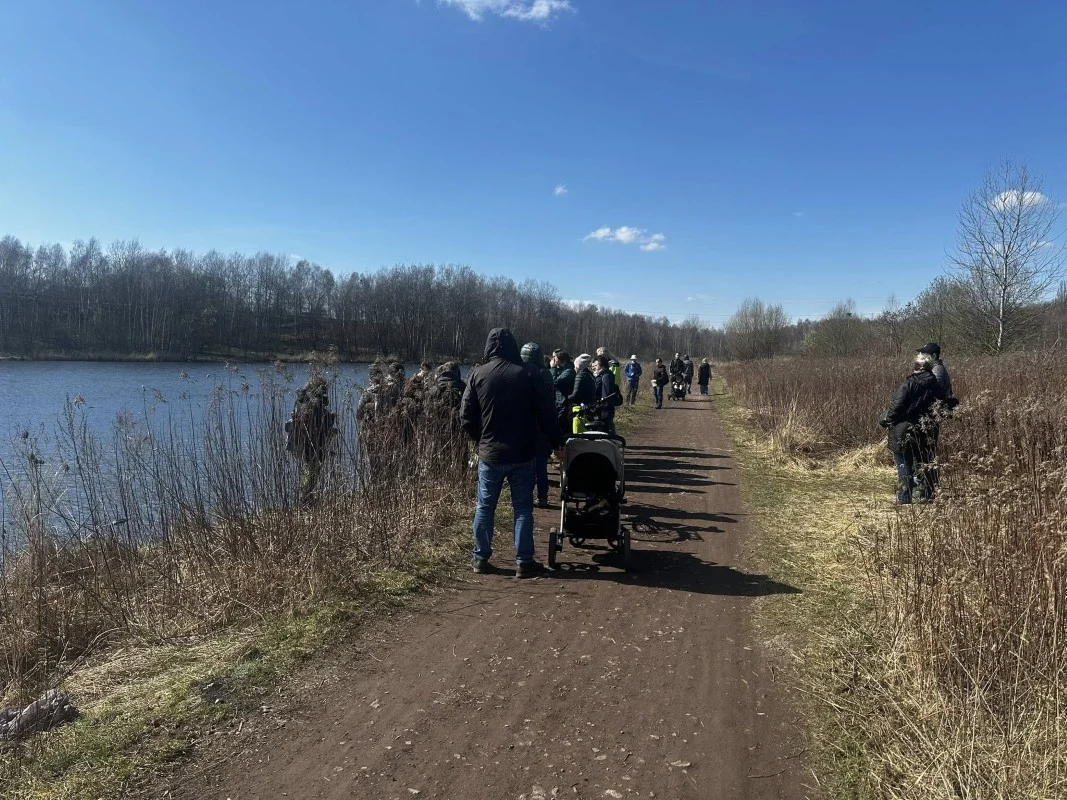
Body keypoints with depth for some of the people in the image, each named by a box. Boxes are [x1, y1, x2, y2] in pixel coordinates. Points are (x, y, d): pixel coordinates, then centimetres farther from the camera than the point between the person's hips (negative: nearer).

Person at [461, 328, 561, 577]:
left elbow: (466, 416, -3)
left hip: (490, 454, 1)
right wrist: (557, 441, 4)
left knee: (485, 507, 13)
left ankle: (481, 557, 21)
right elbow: (545, 412, -6)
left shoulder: (477, 374, -4)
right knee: (523, 508, 7)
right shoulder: (526, 373, -7)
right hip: (522, 454, 0)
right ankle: (524, 562, 10)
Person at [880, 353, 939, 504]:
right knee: (922, 462, 17)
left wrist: (885, 420, -4)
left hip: (904, 429, -5)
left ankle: (904, 497, 1)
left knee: (904, 463, 4)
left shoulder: (909, 384, -14)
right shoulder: (933, 384, 1)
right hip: (923, 432, 5)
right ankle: (926, 494, 23)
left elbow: (897, 406, -16)